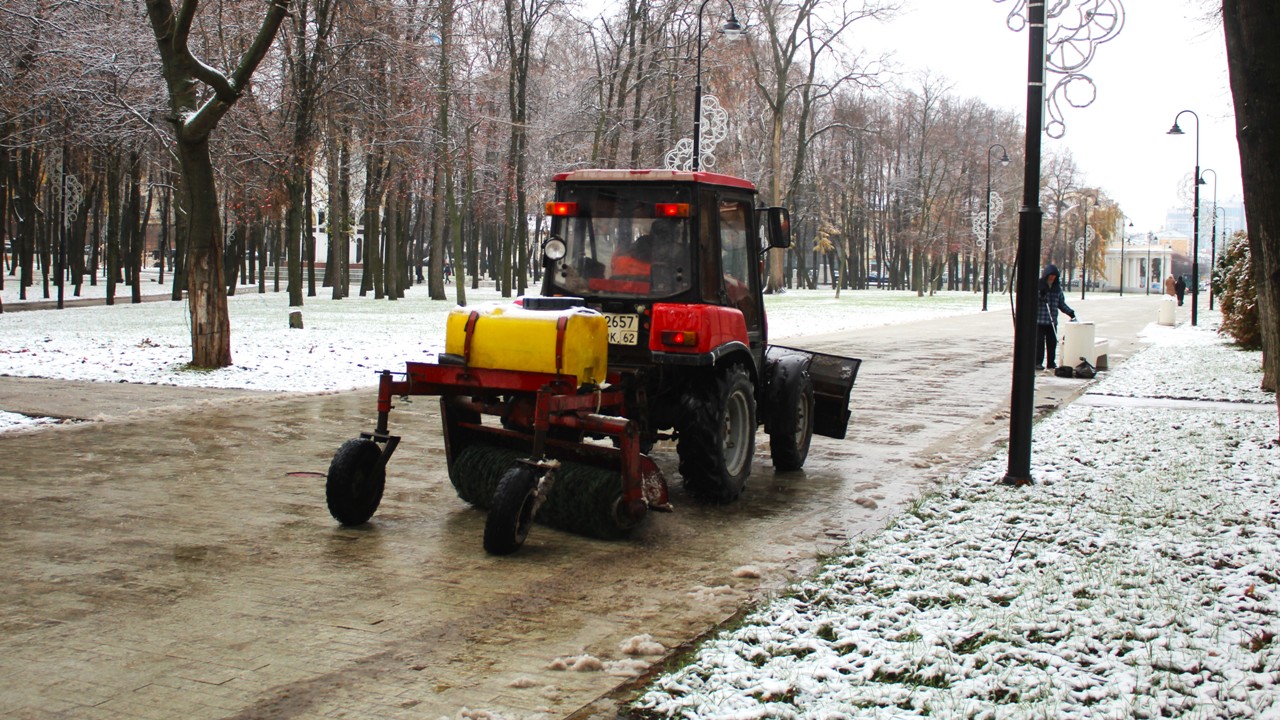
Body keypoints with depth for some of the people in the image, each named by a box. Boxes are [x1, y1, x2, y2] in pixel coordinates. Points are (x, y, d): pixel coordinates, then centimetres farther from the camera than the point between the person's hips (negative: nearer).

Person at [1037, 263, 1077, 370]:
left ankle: (1051, 362, 14)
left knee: (1052, 342, 5)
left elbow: (1061, 303, 18)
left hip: (1052, 320, 4)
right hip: (1039, 319, -4)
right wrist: (1040, 295, -18)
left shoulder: (1057, 287, 12)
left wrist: (1070, 312, 8)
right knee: (1039, 341, -5)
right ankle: (1038, 362, 1)